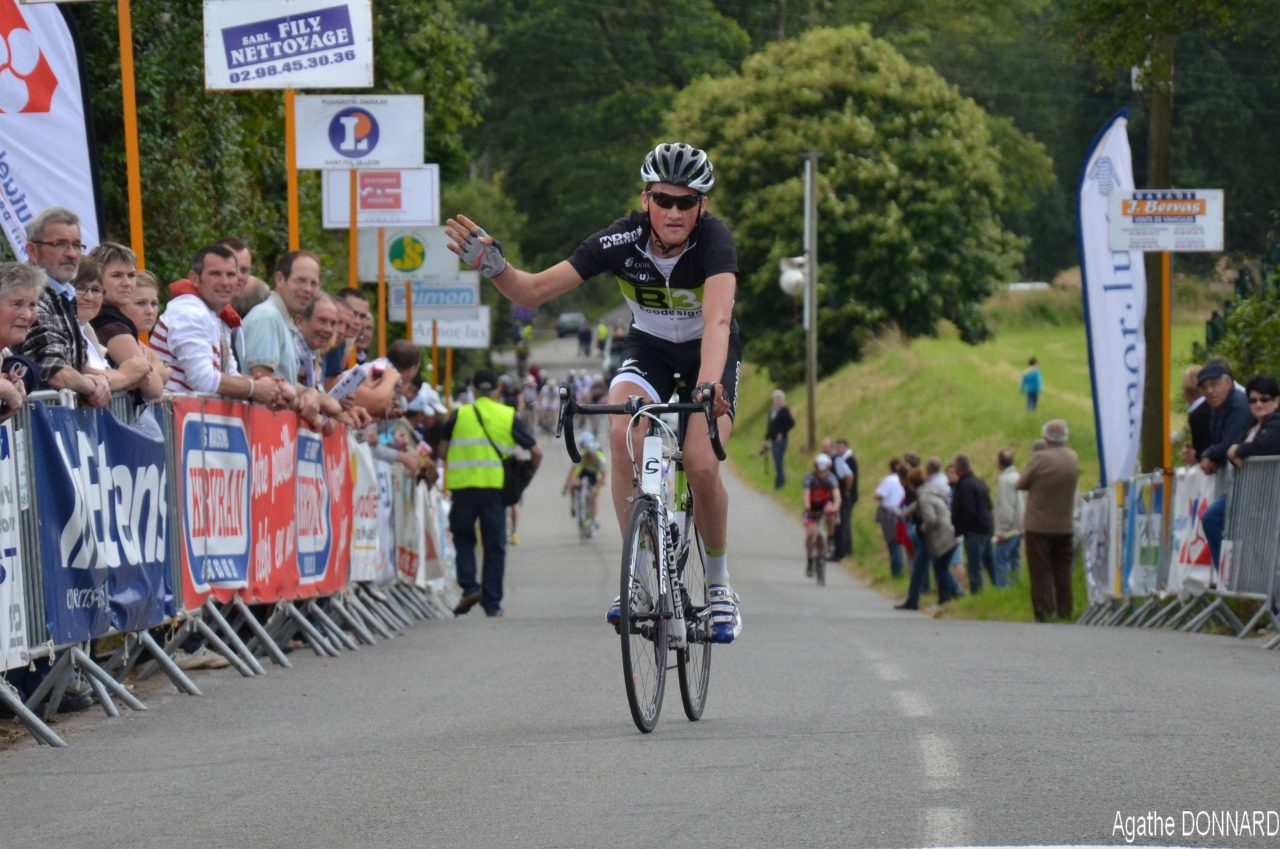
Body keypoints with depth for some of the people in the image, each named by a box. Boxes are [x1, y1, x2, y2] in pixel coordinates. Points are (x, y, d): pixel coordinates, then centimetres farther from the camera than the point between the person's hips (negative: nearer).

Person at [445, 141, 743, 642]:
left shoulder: (713, 240, -30)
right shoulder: (621, 241, -24)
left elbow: (717, 319, -46)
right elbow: (535, 291, -23)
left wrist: (708, 385, -62)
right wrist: (494, 268, -42)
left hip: (709, 353, -2)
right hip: (649, 348, 2)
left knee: (700, 465, -23)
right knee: (623, 434, -29)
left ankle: (719, 582, 3)